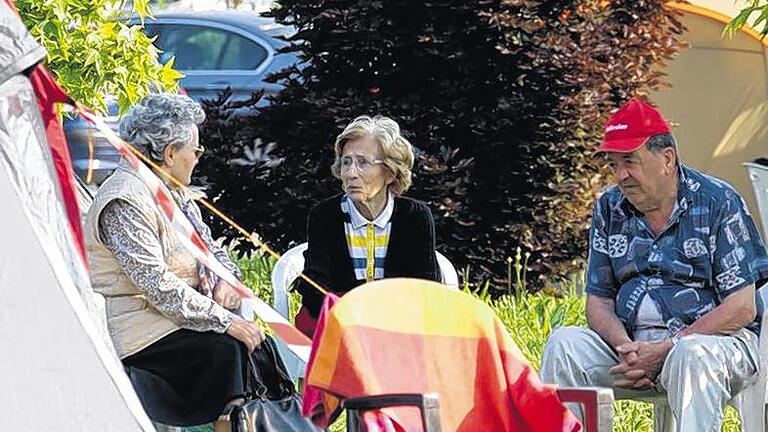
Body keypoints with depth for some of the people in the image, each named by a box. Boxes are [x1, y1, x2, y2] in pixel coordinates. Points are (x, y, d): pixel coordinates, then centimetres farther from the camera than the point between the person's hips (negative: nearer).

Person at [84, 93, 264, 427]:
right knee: (229, 348, -26)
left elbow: (208, 245, 24)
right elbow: (159, 286, -24)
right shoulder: (125, 203, -19)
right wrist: (224, 321, -24)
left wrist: (226, 277, 0)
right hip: (140, 331, -9)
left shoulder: (172, 191, 13)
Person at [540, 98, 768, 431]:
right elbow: (598, 300, 11)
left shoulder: (718, 202, -4)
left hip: (716, 338, -5)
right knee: (564, 343, -19)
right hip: (632, 341, 5)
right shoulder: (609, 208, 11)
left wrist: (663, 351, -18)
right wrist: (625, 349, -14)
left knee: (692, 355, -38)